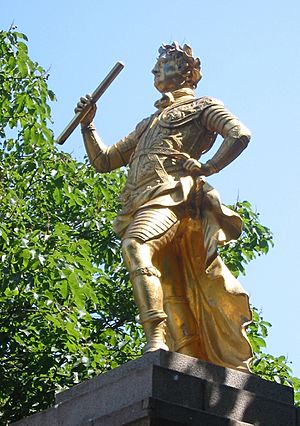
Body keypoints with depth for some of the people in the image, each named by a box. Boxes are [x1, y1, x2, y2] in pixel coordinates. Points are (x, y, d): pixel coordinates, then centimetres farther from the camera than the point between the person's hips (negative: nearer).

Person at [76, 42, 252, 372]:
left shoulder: (201, 106, 20)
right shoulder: (148, 125, 39)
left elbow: (240, 134, 3)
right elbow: (103, 161, 38)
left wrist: (206, 167, -7)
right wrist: (88, 125, 25)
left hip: (174, 192, -7)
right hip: (140, 205, 7)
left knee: (136, 245, -35)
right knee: (172, 294, -3)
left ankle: (156, 340, -46)